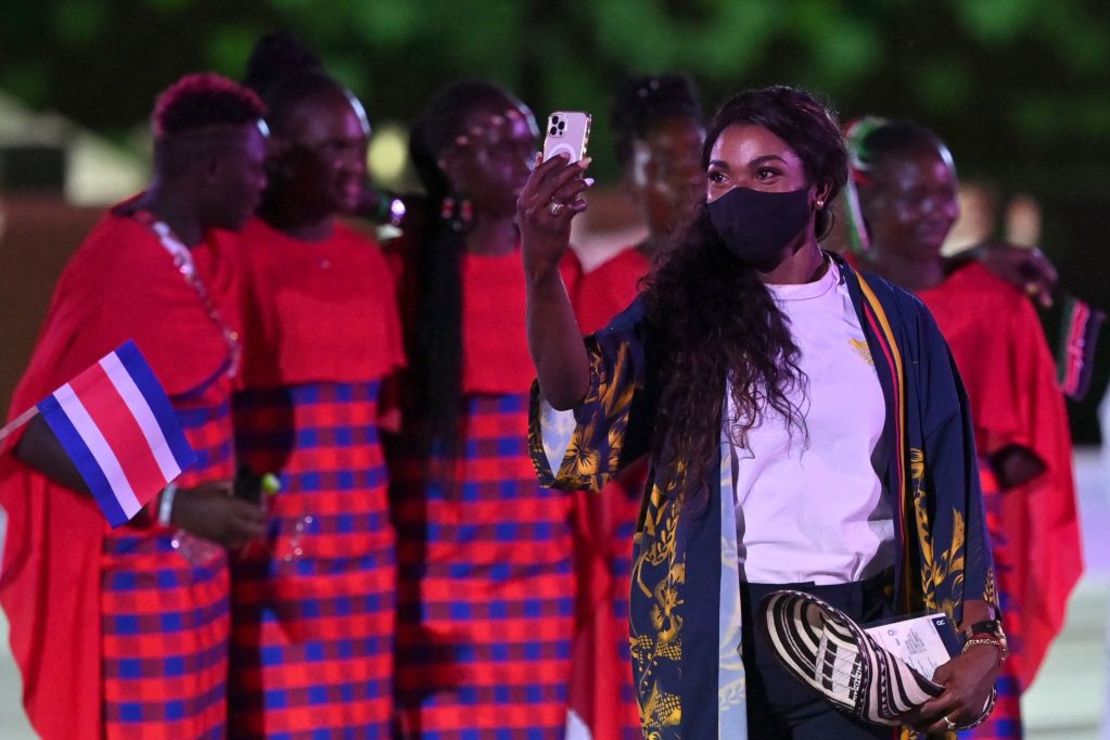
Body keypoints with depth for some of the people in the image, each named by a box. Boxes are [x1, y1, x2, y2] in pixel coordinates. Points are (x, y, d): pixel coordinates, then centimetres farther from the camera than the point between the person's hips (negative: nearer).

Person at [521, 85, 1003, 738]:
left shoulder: (894, 325, 6)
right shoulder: (684, 314, 2)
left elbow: (947, 493, 8)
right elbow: (579, 404, -16)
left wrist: (981, 642, -1)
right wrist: (543, 269, -32)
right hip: (720, 639, 0)